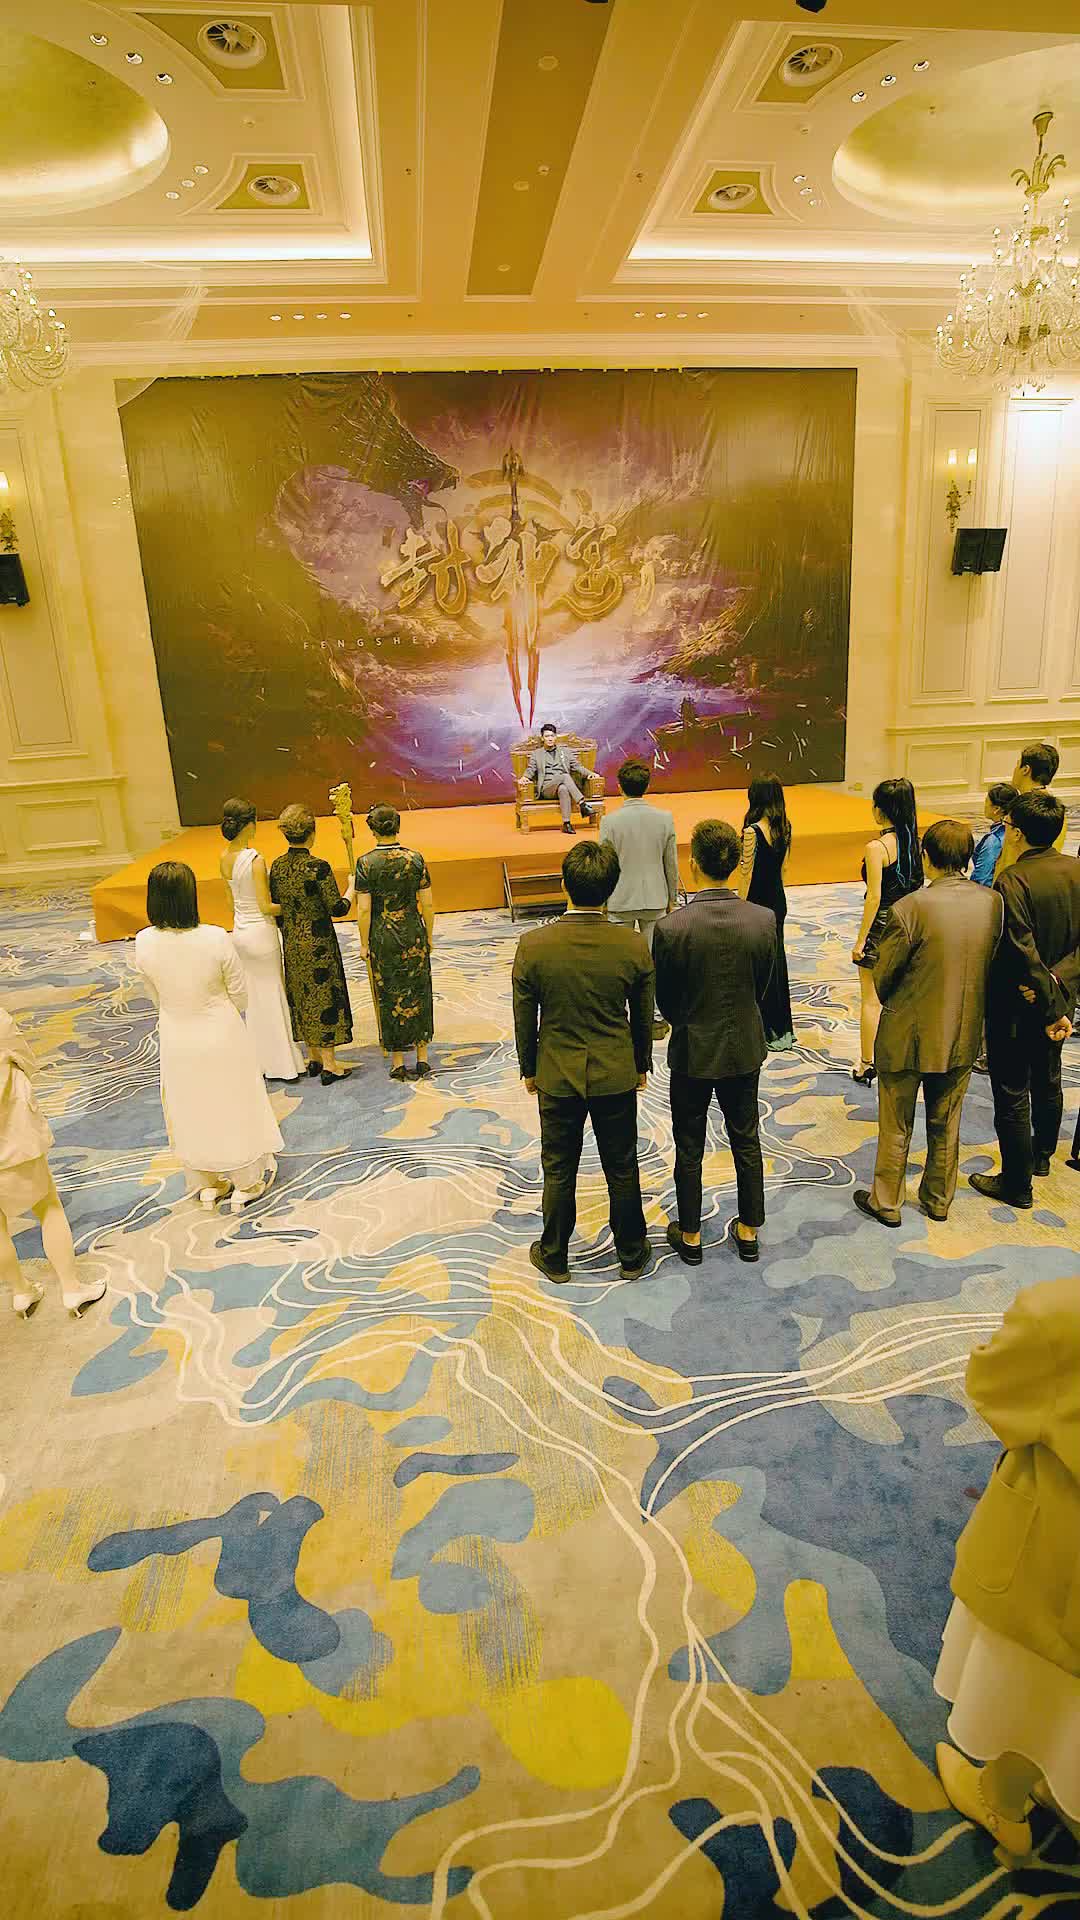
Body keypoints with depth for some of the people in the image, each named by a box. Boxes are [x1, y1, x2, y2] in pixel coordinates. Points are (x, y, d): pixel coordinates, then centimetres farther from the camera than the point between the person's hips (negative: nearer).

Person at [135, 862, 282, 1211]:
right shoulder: (216, 939, -24)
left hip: (176, 1038, 3)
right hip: (221, 1035, -2)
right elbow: (239, 992, -11)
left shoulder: (144, 943, -16)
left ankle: (208, 1185, 38)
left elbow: (156, 997, -1)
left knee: (191, 1110, 21)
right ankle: (247, 1184, 33)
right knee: (233, 1105, 16)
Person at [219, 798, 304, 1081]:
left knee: (253, 995, 17)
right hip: (261, 931, -7)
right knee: (272, 995, 6)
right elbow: (266, 906, -20)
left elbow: (231, 901, 10)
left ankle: (262, 1061, 28)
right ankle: (280, 1062, 15)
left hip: (240, 931, 7)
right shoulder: (255, 859, -21)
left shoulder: (224, 858, 1)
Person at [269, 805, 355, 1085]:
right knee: (325, 996, 3)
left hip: (291, 942, 6)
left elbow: (274, 907, 8)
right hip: (318, 943, -6)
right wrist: (352, 887, -1)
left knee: (302, 997, 16)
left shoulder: (277, 866, 0)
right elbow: (337, 909, -18)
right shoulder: (318, 867, -19)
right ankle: (329, 1065, 8)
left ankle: (314, 1058, 28)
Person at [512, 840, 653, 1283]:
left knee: (559, 1172, 16)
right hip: (617, 1075, 1)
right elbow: (643, 1016, -2)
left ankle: (554, 1257, 34)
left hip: (557, 1077, -1)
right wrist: (641, 1065, 15)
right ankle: (631, 1255, 35)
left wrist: (529, 1068, 9)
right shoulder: (634, 945, -15)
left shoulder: (532, 945, -18)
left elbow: (524, 1018, -7)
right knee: (622, 1170, 18)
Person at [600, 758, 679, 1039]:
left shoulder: (610, 821, -14)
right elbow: (672, 864, 1)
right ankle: (655, 1020, 18)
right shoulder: (665, 818, -6)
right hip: (655, 899, 2)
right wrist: (671, 898, 14)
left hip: (620, 901, -2)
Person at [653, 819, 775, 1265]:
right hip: (745, 1047, 3)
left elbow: (666, 1000, -9)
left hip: (692, 1050, -2)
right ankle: (748, 1230, 35)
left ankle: (690, 1236, 30)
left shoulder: (671, 928, -23)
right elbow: (762, 989, -2)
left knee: (689, 1149, 15)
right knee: (746, 1141, 20)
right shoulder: (764, 920, -14)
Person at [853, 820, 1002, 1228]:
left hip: (909, 1035, -4)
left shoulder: (910, 909, -24)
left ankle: (887, 1202, 29)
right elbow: (991, 964, 2)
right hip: (963, 1035, 5)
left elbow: (883, 976, -13)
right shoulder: (992, 902, -9)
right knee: (946, 1125, 22)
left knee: (896, 1128, 14)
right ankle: (939, 1200, 38)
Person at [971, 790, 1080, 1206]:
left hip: (1015, 1005, -7)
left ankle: (1017, 1183, 17)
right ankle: (1042, 1154, 46)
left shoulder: (1012, 880, -25)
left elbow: (1024, 953, -26)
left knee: (1011, 1095, 6)